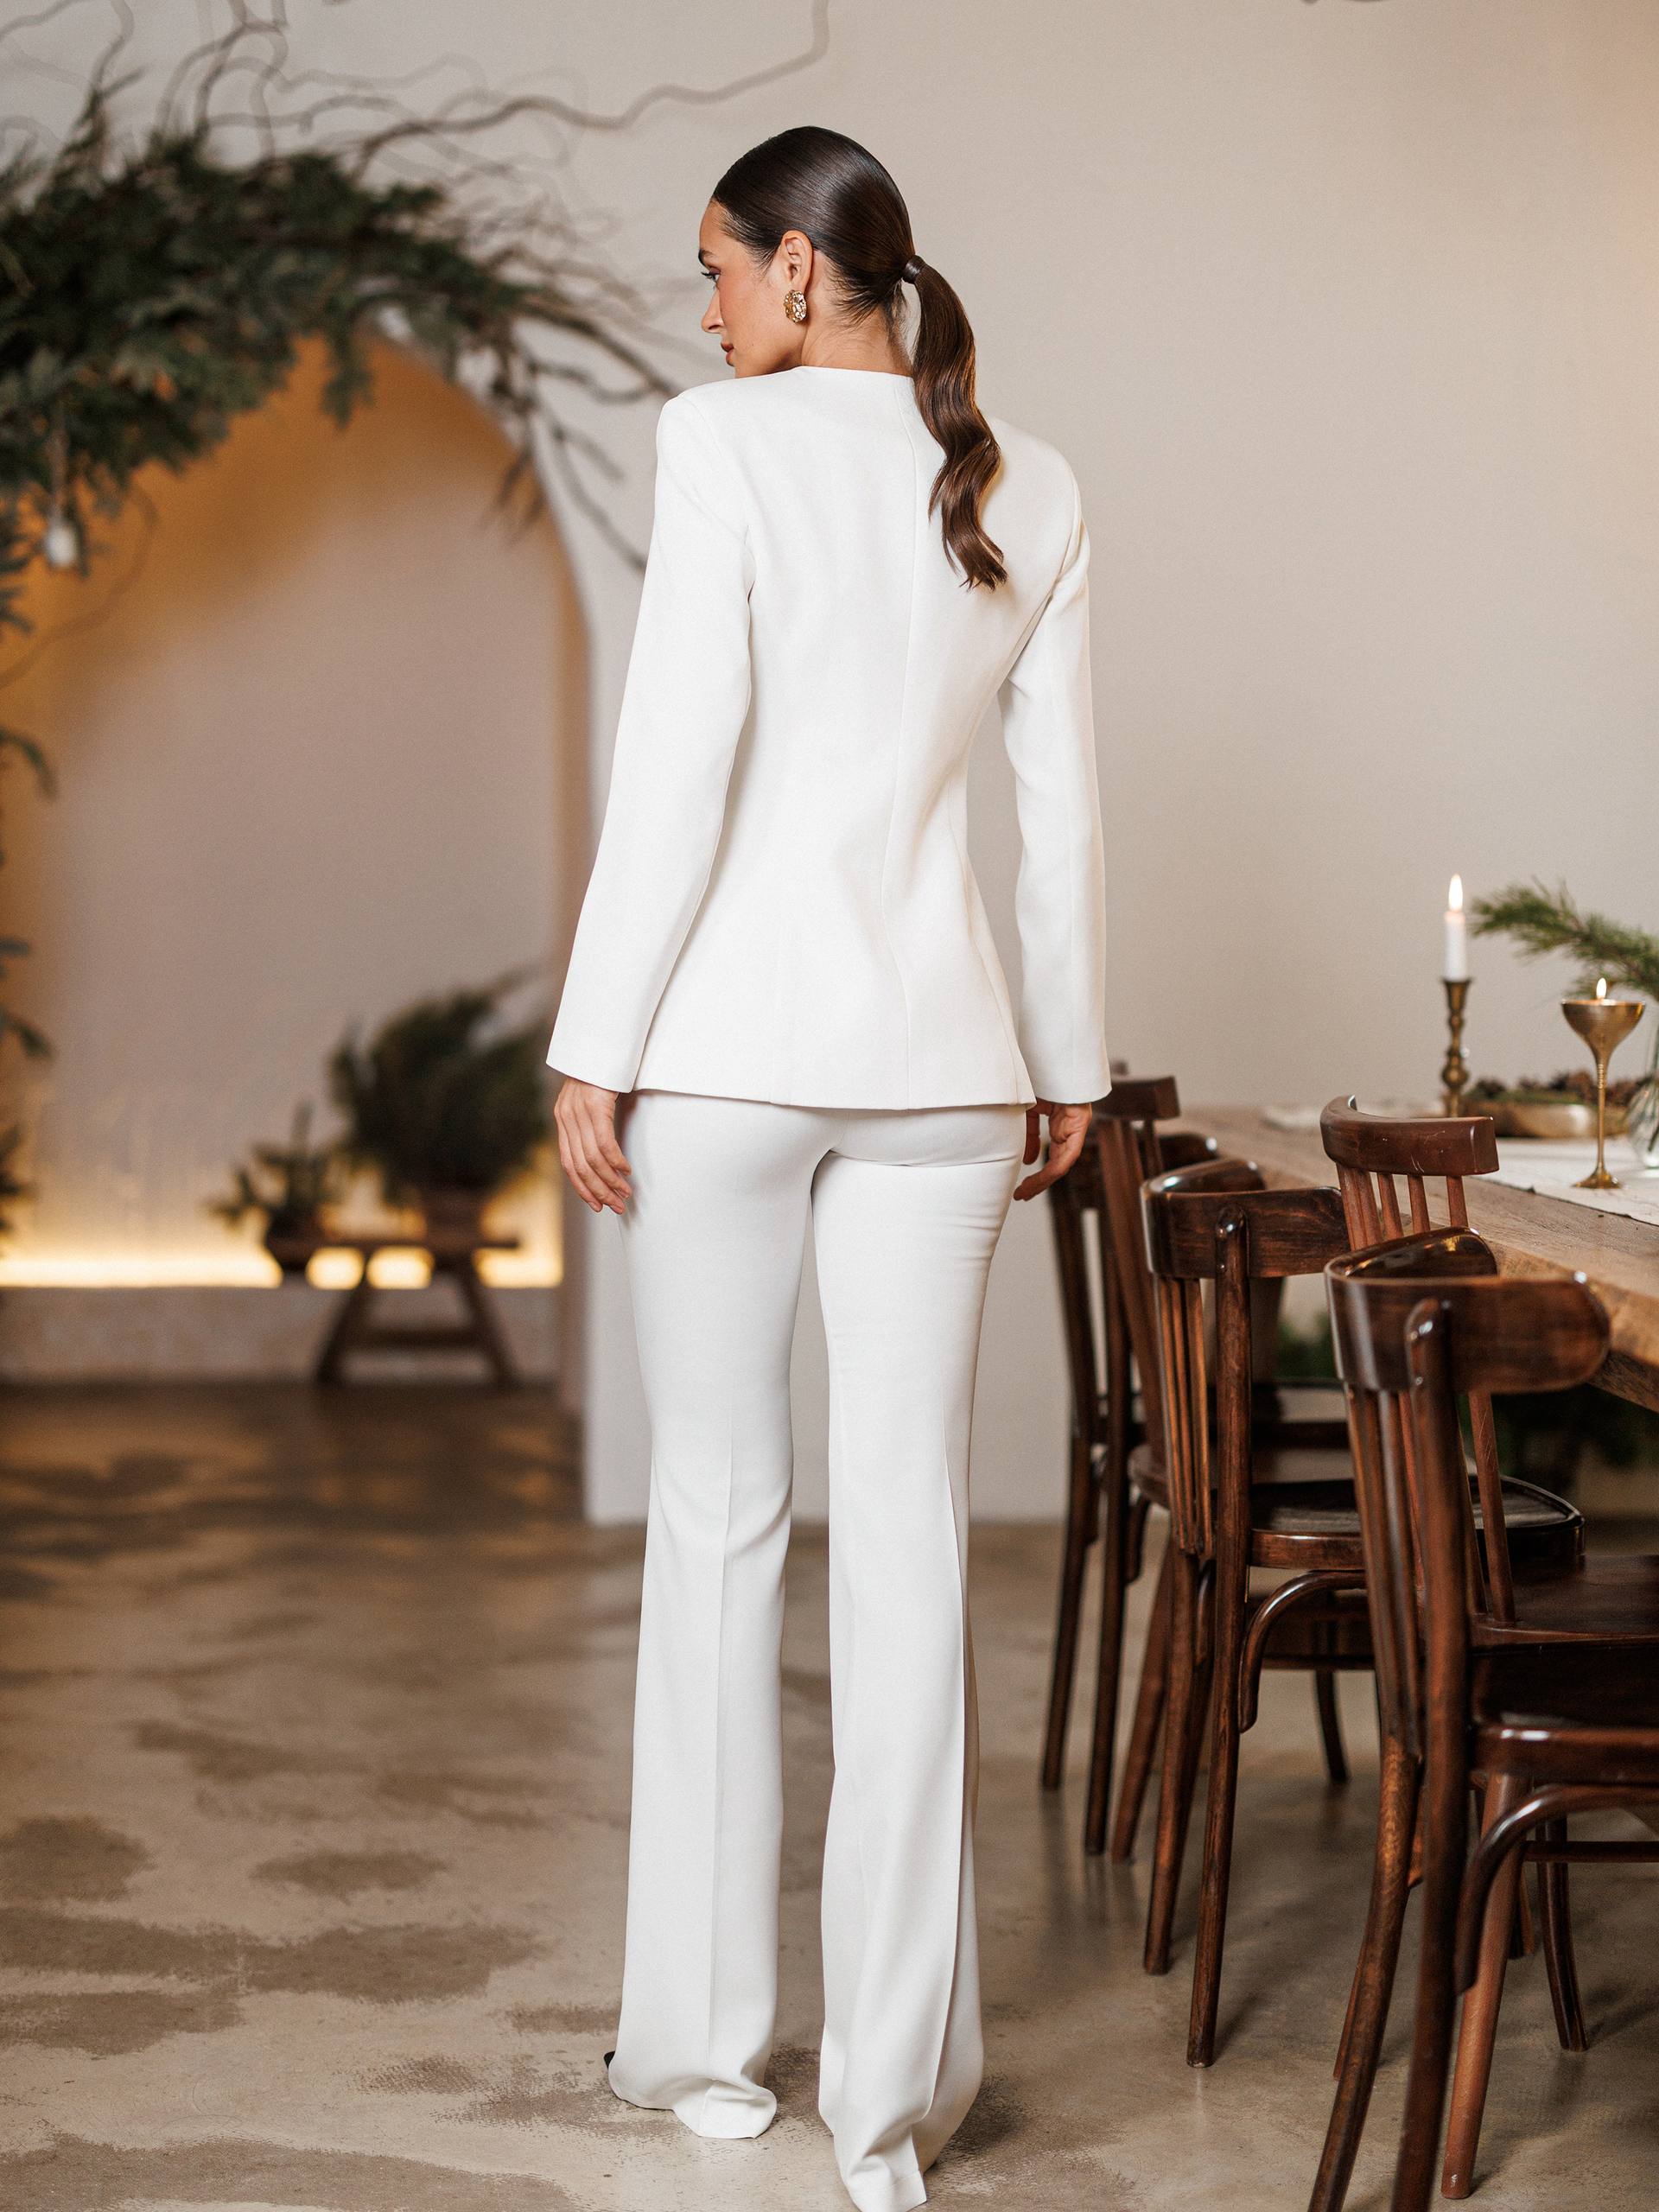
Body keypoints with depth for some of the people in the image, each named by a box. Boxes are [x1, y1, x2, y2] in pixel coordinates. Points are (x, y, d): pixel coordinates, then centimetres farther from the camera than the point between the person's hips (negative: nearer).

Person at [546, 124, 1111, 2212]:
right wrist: (1068, 1065, 17)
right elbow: (1064, 814, 9)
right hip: (937, 1041, 3)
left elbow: (675, 769, -12)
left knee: (718, 1515, 9)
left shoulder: (728, 438, -6)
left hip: (729, 1032, -3)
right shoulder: (1031, 490, 8)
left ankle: (706, 2036, 18)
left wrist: (593, 1048, -8)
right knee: (907, 1535, 3)